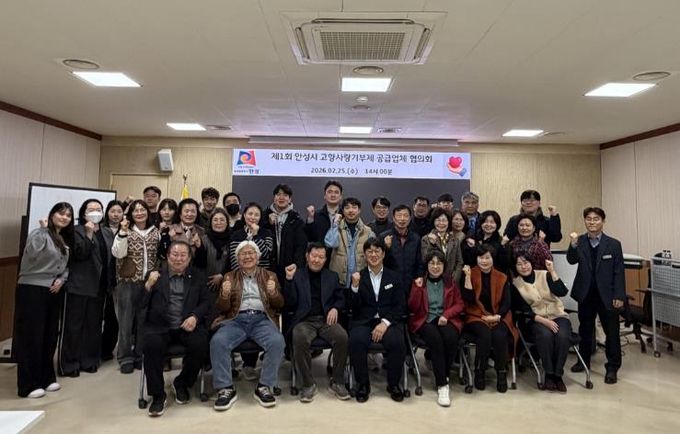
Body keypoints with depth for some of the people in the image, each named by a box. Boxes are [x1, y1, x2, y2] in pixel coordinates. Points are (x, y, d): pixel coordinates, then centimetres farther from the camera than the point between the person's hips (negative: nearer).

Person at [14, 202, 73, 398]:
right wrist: (43, 229, -20)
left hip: (53, 291, 8)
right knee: (32, 336, -2)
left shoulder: (66, 239, 13)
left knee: (49, 335, 13)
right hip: (32, 289, -7)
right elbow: (32, 253, -26)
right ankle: (29, 384, 7)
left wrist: (62, 280, -2)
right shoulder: (40, 233, -9)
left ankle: (46, 378, 25)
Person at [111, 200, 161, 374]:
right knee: (126, 321, 3)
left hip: (149, 283, 2)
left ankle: (140, 356, 21)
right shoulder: (125, 231, 0)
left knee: (144, 321, 8)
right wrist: (123, 232, -21)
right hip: (128, 282, -2)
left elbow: (161, 255, 11)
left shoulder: (156, 232, 7)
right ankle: (126, 358, 14)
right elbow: (118, 253, -14)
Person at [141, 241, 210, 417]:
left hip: (187, 326, 0)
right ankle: (157, 395, -10)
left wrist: (195, 316, -12)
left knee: (200, 346, -27)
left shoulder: (198, 277, 14)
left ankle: (181, 384, 3)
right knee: (151, 346, -31)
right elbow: (141, 305, 6)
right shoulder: (155, 275, 13)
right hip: (160, 326, 0)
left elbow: (205, 302, 8)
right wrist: (148, 285, -12)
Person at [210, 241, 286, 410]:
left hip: (262, 319, 0)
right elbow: (222, 308, 10)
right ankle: (226, 389, -15)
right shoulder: (230, 277, 17)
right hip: (237, 319, 1)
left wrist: (273, 293, -11)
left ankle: (264, 386, -14)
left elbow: (279, 305, 11)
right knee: (217, 341, -29)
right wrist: (225, 294, -12)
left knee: (278, 342, -30)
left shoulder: (269, 275, 17)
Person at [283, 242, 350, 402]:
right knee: (300, 339, -35)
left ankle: (337, 383, -10)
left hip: (326, 319, 2)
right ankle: (308, 384, -16)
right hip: (304, 320, -2)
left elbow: (341, 299, 18)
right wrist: (289, 279, -11)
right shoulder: (297, 275, 10)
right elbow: (290, 303, 2)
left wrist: (335, 308, -4)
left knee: (342, 337, -29)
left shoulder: (332, 276, 18)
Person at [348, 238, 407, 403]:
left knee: (397, 343, -29)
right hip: (363, 321, 0)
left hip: (388, 321, 0)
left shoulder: (394, 277, 13)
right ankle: (362, 384, -7)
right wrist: (355, 286, -14)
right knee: (356, 341, -31)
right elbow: (354, 308, 2)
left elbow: (400, 306, 4)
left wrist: (385, 323, -12)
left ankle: (393, 384, -3)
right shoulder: (358, 277, 10)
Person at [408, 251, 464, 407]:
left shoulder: (450, 281, 14)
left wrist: (446, 315, -10)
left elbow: (460, 304, 9)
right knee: (436, 339, -34)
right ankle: (442, 384, -26)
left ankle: (443, 375, -10)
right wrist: (417, 288, -12)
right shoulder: (419, 281, 9)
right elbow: (412, 308, 2)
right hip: (425, 320, -1)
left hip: (447, 320, 2)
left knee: (451, 338, -32)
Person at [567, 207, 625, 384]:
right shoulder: (580, 241, 0)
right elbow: (571, 261, -13)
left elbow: (619, 272, -5)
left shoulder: (613, 244, -5)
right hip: (585, 294, 2)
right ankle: (584, 361, 32)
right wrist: (573, 245, -30)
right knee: (585, 329, 16)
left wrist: (619, 296, -9)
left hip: (607, 295, -2)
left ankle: (612, 368, 18)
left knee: (612, 332, 4)